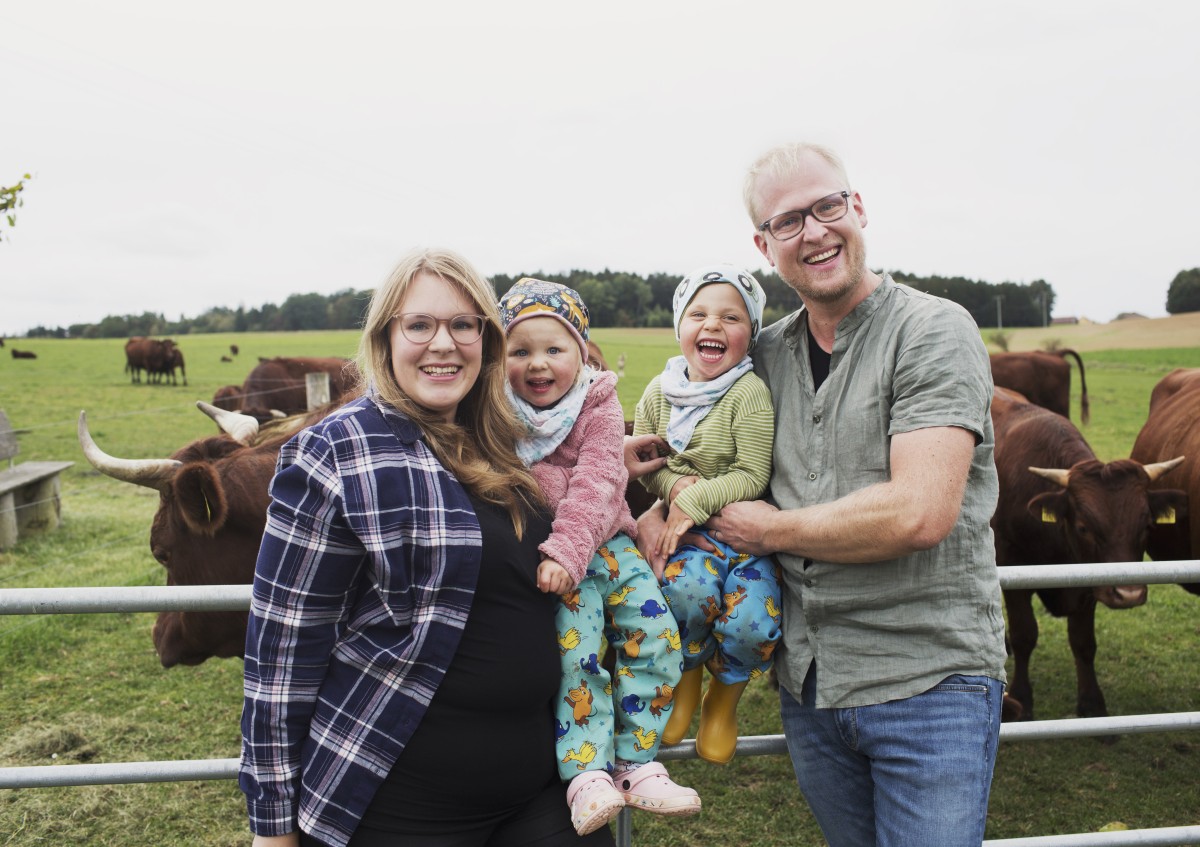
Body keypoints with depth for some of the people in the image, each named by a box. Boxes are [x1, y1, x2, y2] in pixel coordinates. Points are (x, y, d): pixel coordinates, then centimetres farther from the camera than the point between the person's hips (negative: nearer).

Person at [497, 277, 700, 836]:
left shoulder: (598, 408, -2)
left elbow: (594, 482, -14)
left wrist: (566, 550, -27)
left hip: (605, 544, 2)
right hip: (542, 559, -2)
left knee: (655, 638, -8)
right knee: (576, 652, -18)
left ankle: (634, 764, 4)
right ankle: (586, 775, -9)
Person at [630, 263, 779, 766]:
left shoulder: (750, 393, -8)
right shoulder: (659, 391, 6)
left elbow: (751, 475, -12)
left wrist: (695, 502, -21)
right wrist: (673, 485, -8)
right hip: (683, 528, 2)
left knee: (754, 621, -26)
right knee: (689, 584, -31)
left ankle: (725, 696, 12)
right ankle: (687, 676, 4)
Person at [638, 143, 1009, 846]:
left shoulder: (934, 332, -12)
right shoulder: (767, 353, 6)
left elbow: (919, 513, -23)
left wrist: (771, 531, -12)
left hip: (929, 680, -5)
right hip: (808, 682, 6)